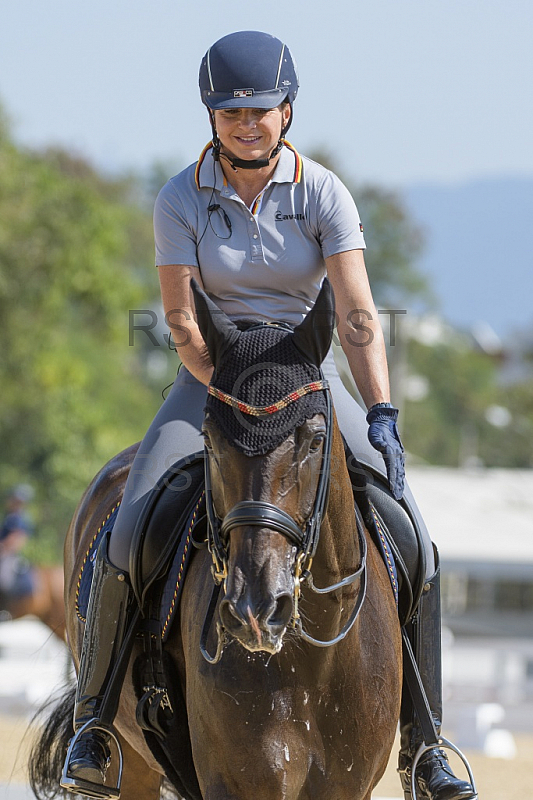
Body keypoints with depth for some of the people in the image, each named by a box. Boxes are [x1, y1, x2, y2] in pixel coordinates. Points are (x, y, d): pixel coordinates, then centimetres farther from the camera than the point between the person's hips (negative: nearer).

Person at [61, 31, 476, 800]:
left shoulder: (322, 193, -9)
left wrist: (381, 415, -30)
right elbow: (182, 323, -12)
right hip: (210, 381, -1)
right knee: (125, 544, -21)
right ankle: (93, 715, -1)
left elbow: (358, 316, -17)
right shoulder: (181, 200, -9)